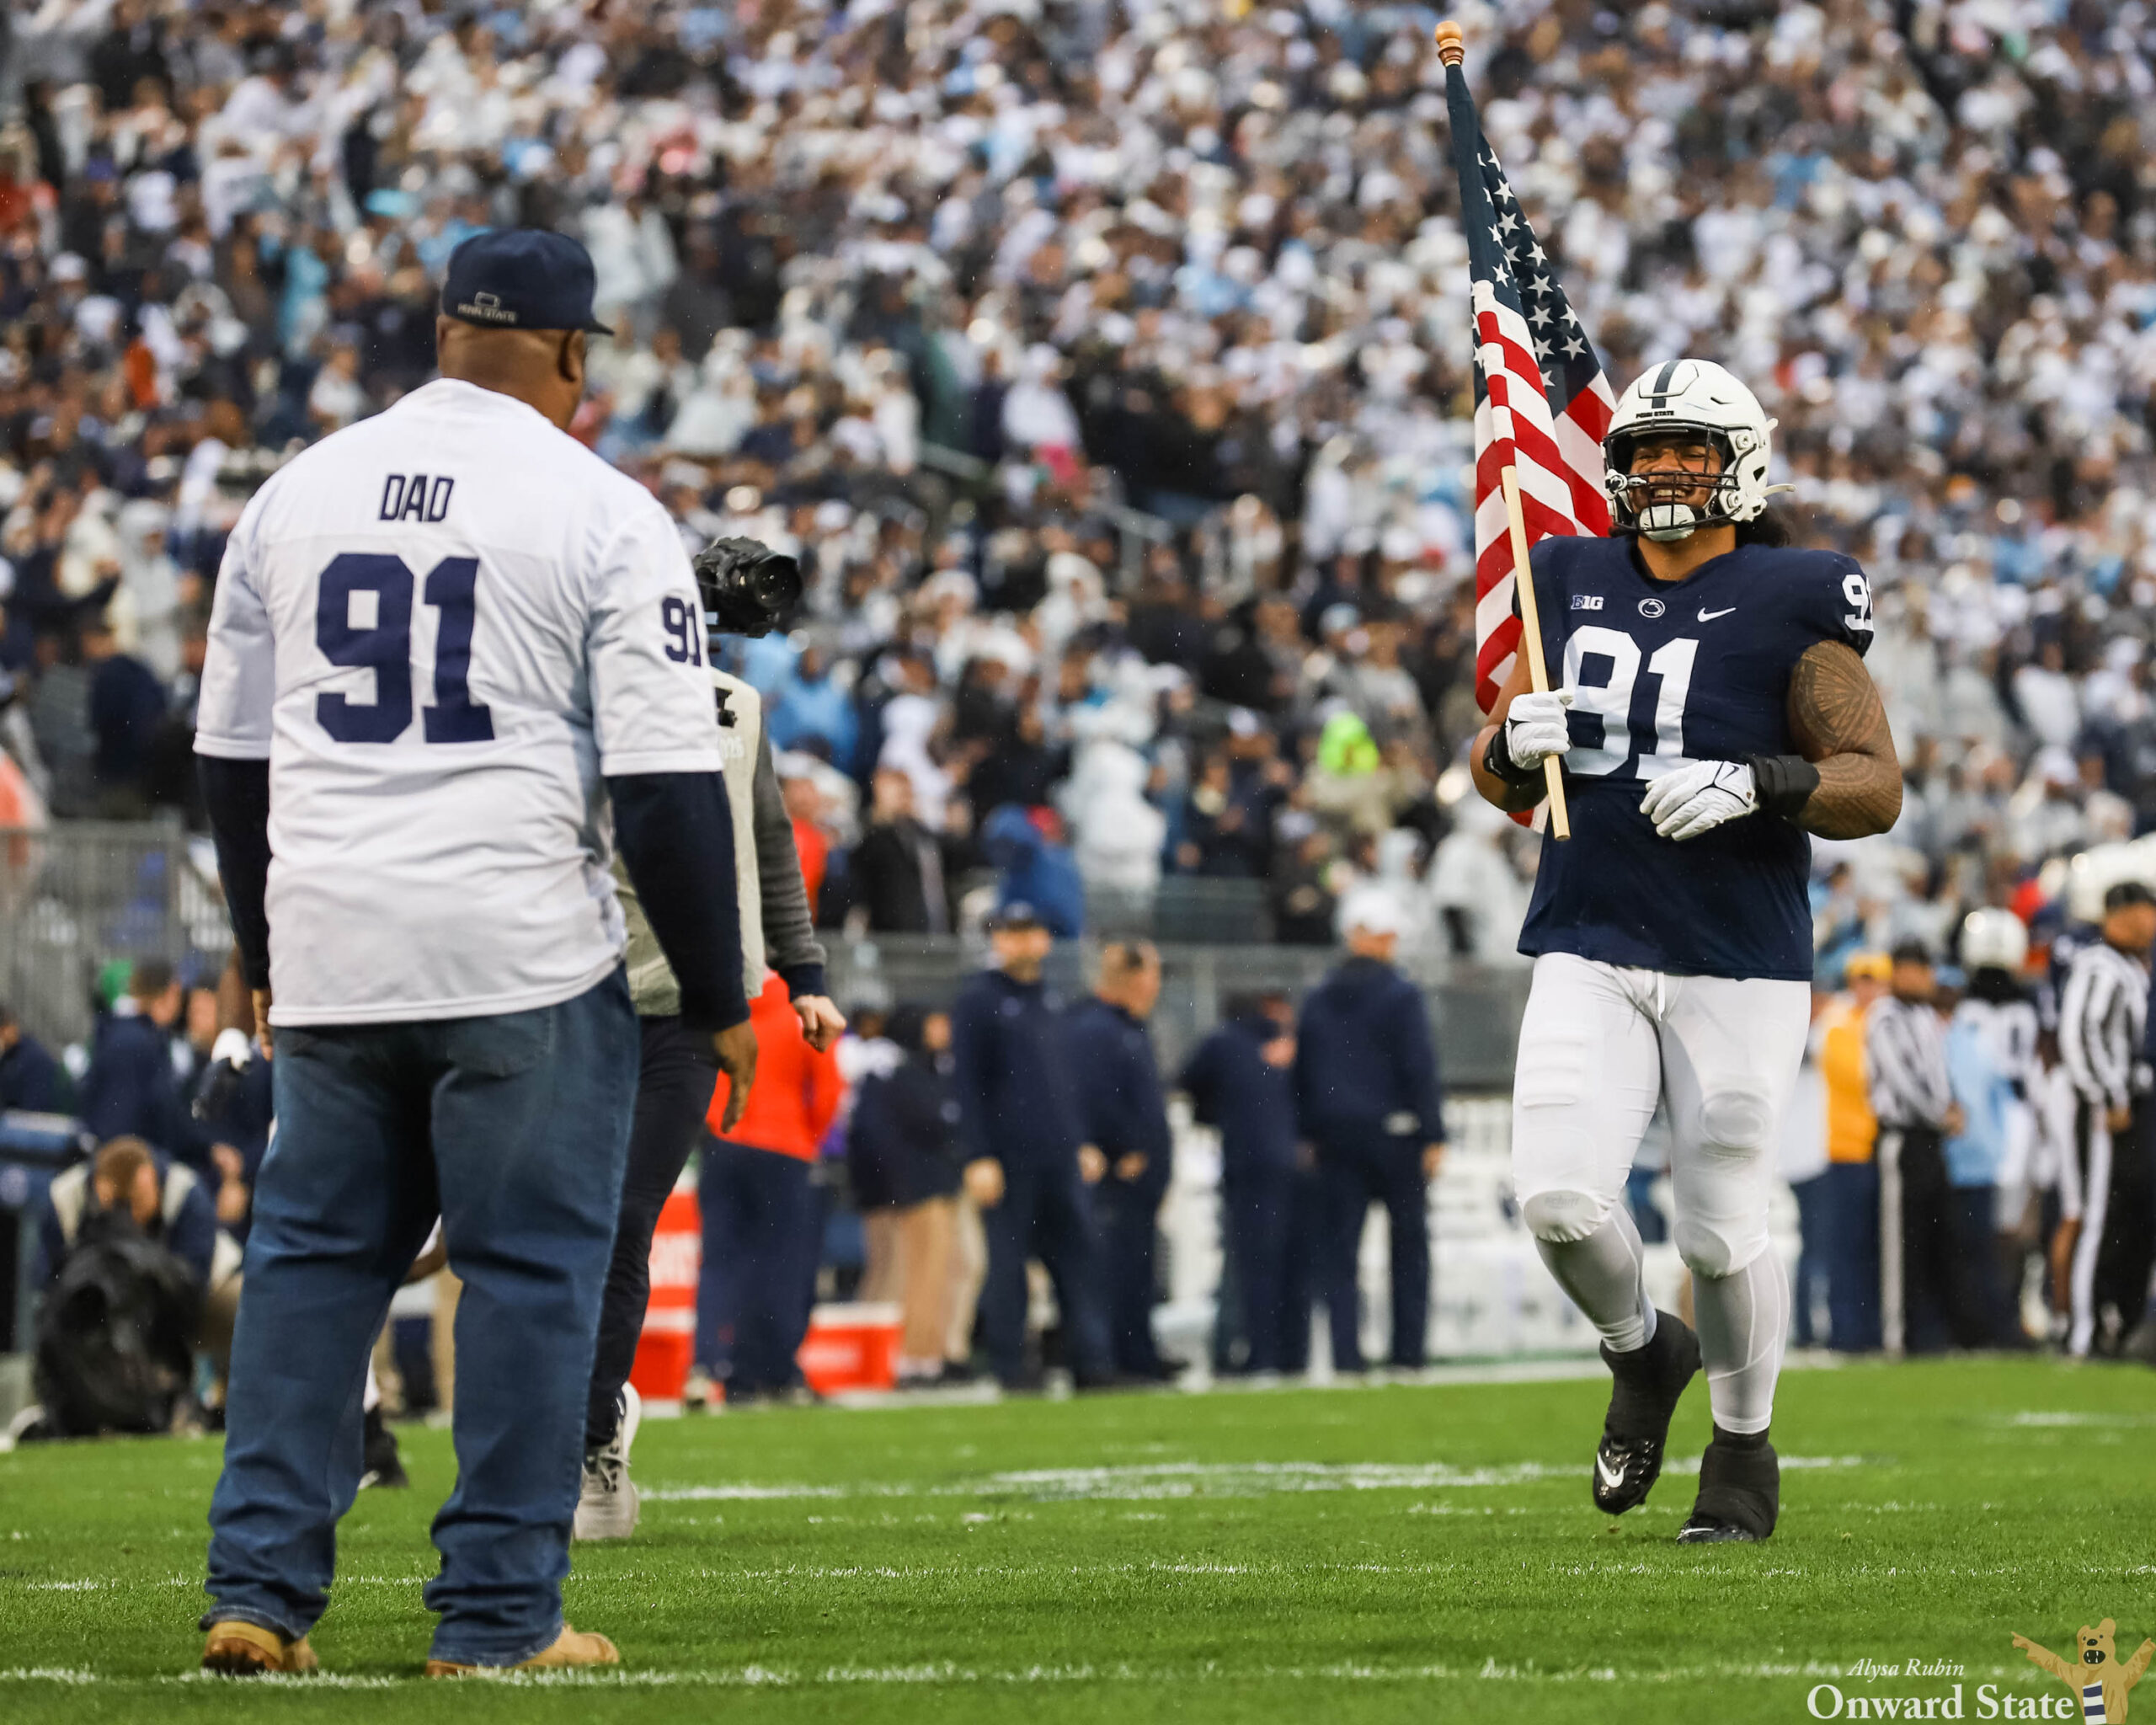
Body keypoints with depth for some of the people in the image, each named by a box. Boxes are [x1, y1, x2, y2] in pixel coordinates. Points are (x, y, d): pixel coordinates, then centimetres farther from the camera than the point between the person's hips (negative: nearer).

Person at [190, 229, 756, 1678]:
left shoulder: (295, 496, 9)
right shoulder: (604, 515, -5)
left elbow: (233, 756, 16)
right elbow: (668, 783, -8)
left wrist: (266, 957, 27)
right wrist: (716, 998, 0)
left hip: (327, 956, 4)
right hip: (522, 959, -4)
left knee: (312, 1259, 12)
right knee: (533, 1271, 3)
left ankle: (260, 1589, 7)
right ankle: (500, 1615, 3)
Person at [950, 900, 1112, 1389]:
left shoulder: (1047, 1001, 18)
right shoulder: (978, 1000, -1)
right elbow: (967, 1083, -7)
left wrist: (1082, 1143, 17)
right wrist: (979, 1159, -13)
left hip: (1060, 1157, 6)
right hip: (1008, 1159, -6)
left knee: (1079, 1256, 0)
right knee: (1007, 1262, -2)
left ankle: (1090, 1362, 0)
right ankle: (1008, 1363, 3)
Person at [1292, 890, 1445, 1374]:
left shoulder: (1318, 999, 8)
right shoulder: (1401, 996, -7)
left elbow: (1302, 1070, 11)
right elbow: (1419, 1068, -10)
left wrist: (1310, 1135, 15)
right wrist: (1433, 1136, -8)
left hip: (1335, 1135, 4)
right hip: (1395, 1132, -3)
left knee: (1338, 1248, 3)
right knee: (1410, 1243, 7)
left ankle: (1346, 1353, -6)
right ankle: (1408, 1348, 5)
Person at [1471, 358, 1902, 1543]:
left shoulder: (1788, 605, -4)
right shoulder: (1575, 588, 10)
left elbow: (1875, 787, -7)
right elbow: (1501, 783, 16)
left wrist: (1751, 786, -23)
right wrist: (1513, 743, -7)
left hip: (1738, 967, -3)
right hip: (1591, 956, 3)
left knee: (1719, 1234, 0)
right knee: (1558, 1199, -12)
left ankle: (1745, 1446, 25)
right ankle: (1641, 1355, 19)